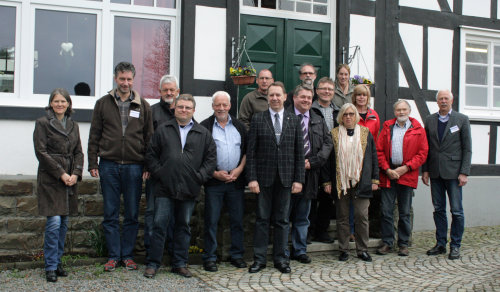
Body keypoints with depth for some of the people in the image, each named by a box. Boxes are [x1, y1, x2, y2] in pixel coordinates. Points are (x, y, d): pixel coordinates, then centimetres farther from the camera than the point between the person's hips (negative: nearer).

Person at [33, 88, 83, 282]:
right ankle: (50, 267, 0)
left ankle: (57, 261, 19)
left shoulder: (73, 125, 15)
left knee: (64, 223, 7)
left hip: (70, 180, 5)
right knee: (54, 222, -10)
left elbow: (78, 152, 14)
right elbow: (41, 152, -7)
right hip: (50, 179, -5)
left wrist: (76, 173, -3)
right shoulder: (42, 123, -1)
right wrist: (61, 174, -12)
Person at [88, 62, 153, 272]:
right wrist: (92, 163, 0)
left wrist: (148, 166, 0)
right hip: (109, 166, 0)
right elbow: (94, 136, 7)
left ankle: (127, 255, 18)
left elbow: (149, 138, 7)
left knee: (132, 215, 6)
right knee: (111, 215, 5)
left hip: (134, 167, 0)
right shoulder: (103, 103, 8)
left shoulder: (142, 106, 8)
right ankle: (113, 256, 15)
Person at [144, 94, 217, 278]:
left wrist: (200, 177, -2)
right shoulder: (163, 130, 7)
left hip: (190, 190, 1)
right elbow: (151, 155, 7)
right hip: (165, 188, -1)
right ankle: (152, 264, 10)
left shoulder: (203, 133, 9)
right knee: (159, 225, -1)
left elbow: (211, 157, 7)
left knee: (183, 227, 10)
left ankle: (180, 264, 21)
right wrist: (159, 173, -3)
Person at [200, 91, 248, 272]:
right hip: (213, 182, -3)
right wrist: (215, 173, -10)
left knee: (237, 219, 7)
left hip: (236, 181, 3)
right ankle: (209, 258, 9)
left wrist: (239, 169, -3)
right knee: (211, 220, 0)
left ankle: (237, 255, 19)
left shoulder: (239, 127, 12)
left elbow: (247, 151, 12)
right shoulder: (204, 127, 1)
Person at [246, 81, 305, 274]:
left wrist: (298, 179, -1)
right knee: (262, 219, 5)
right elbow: (251, 151, -2)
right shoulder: (257, 119, 1)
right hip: (264, 178, -1)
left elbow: (299, 152, 6)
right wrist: (252, 178, -9)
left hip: (285, 177, 2)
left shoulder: (294, 120, 7)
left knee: (282, 220, 9)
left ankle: (281, 258, 19)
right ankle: (259, 259, 14)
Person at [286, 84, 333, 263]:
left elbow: (328, 143, 7)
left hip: (309, 173, 4)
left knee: (302, 218, 13)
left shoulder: (318, 121, 13)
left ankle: (300, 251, 23)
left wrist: (312, 162, -6)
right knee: (283, 215, 3)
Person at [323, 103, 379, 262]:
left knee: (362, 216, 0)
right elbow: (328, 159, 5)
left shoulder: (366, 133, 9)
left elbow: (373, 156, 10)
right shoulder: (334, 134, 5)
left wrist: (374, 179, 5)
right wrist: (328, 181, 0)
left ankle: (362, 250, 12)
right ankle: (343, 250, 15)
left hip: (361, 182, 0)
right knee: (342, 217, 6)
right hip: (340, 182, 0)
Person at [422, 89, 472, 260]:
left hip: (453, 171, -3)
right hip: (435, 172, 3)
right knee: (439, 209, 9)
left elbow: (467, 148, -1)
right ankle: (440, 244, 17)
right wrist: (425, 170, 5)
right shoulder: (430, 120, 10)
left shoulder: (462, 119, 1)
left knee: (456, 211, 0)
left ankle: (455, 246, 10)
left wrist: (464, 172, -8)